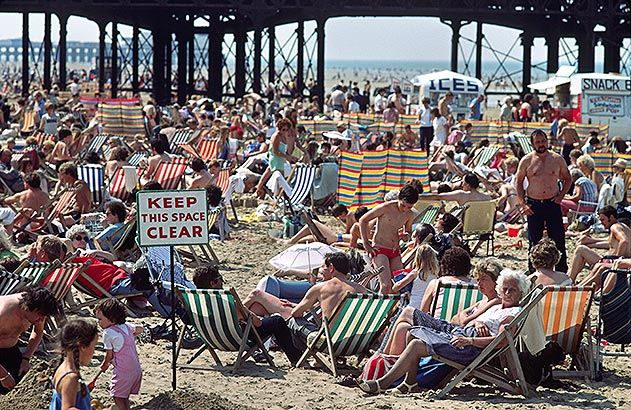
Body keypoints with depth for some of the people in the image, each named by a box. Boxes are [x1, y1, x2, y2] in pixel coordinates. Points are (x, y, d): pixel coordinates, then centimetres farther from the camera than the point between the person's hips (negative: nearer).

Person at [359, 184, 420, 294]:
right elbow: (363, 220, -5)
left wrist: (407, 235, 0)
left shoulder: (410, 215, 6)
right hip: (379, 249, -6)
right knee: (386, 285, -19)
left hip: (395, 251, 6)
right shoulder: (385, 208, -12)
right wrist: (366, 243, -8)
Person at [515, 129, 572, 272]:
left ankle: (562, 271, 7)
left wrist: (561, 195, 0)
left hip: (553, 203, 1)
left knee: (558, 240, 0)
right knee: (534, 241, 5)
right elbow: (518, 182, 7)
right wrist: (523, 204, -2)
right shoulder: (527, 161, 1)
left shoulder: (557, 159, 4)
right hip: (533, 205, 0)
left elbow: (567, 179, 14)